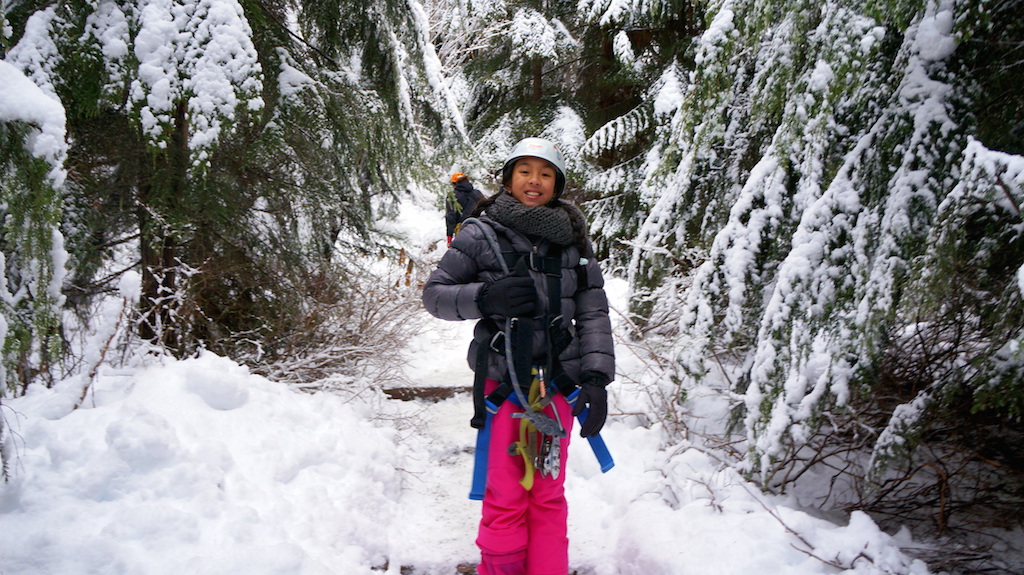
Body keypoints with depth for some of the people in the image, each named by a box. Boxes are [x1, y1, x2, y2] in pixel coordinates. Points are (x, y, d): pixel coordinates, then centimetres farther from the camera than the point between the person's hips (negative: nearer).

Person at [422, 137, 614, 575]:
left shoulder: (573, 239, 5)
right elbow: (434, 293, 0)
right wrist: (485, 297, -18)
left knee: (549, 495, 11)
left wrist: (596, 378, -5)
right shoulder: (482, 234, -3)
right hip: (502, 383, -2)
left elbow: (593, 312, 5)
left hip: (558, 383, 2)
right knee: (505, 497, 4)